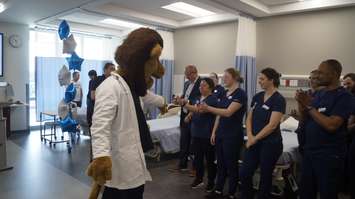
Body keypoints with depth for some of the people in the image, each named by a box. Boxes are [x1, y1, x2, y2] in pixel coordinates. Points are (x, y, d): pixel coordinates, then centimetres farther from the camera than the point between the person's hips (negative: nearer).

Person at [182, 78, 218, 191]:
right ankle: (199, 179, 31)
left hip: (207, 134, -7)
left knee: (210, 159, 7)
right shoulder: (199, 98, 10)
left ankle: (211, 182, 23)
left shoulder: (212, 99, -15)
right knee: (197, 157, 16)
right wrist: (189, 116, 0)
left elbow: (200, 110, -30)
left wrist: (185, 104, -42)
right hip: (196, 132, 7)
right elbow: (194, 110, 23)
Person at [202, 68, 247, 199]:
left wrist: (208, 108, -36)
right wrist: (214, 131, 9)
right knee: (220, 163, 15)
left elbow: (228, 112, -26)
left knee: (231, 165, 5)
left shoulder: (240, 94, -14)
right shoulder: (225, 93, 11)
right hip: (220, 133, 8)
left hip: (233, 135, -8)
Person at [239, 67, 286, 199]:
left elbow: (272, 125, -18)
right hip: (254, 142, 6)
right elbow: (249, 118, 9)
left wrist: (255, 139, -12)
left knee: (265, 177, 9)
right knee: (244, 174, 7)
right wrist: (250, 136, -5)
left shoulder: (279, 99, -13)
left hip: (270, 143, -6)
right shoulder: (257, 97, 7)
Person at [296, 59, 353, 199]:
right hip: (309, 152, 6)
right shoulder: (318, 94, 8)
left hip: (329, 156, -6)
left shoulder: (343, 96, -13)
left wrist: (309, 106, -17)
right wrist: (302, 104, -6)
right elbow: (306, 119, 12)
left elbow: (331, 125, -24)